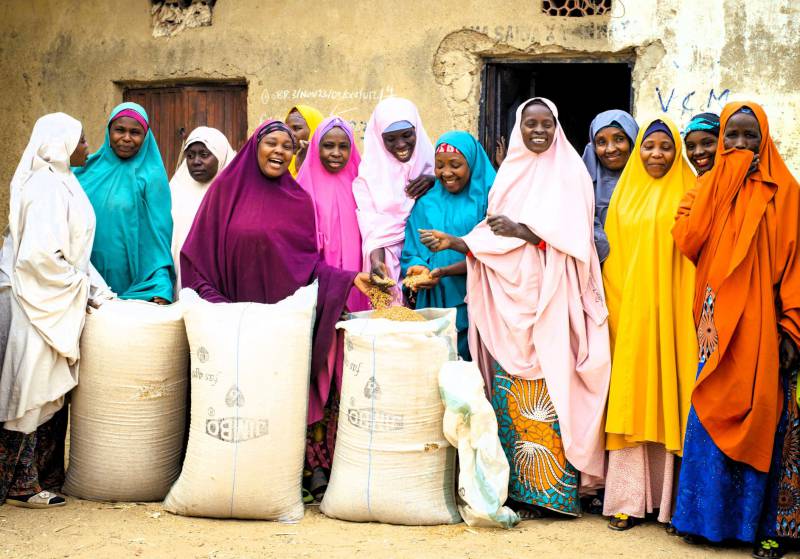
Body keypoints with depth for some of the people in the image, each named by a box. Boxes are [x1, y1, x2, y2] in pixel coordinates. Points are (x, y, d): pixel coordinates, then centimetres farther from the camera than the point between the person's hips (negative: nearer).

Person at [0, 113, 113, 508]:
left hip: (57, 303, 10)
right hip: (39, 301, -10)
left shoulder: (60, 183, 13)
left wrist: (94, 290, 10)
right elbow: (40, 254, -24)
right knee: (32, 392, -2)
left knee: (52, 393, 14)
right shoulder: (47, 187, -16)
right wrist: (82, 286, -13)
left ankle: (46, 476, 23)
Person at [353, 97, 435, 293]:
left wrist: (435, 181, -9)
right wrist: (376, 260, -30)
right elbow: (372, 223, -13)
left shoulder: (431, 160, 5)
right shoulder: (371, 171, -3)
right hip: (389, 260, -2)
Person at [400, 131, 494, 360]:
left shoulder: (488, 199, 0)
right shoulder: (426, 204, 11)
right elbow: (412, 252, 7)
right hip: (434, 302, 3)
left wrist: (445, 272, -20)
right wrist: (418, 268, -16)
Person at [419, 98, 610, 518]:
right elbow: (491, 240, 12)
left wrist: (520, 230, -17)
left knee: (550, 385, -7)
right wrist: (453, 243, -2)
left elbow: (572, 235, -8)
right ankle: (515, 486, 8)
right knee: (510, 388, 1)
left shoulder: (569, 172, 3)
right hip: (510, 296, 4)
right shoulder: (509, 176, 16)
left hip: (551, 299, -4)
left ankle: (549, 487, 0)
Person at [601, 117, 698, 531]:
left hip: (669, 310, -2)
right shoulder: (625, 192, 12)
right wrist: (612, 301, 2)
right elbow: (612, 250, 11)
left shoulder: (687, 192, 3)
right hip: (628, 307, 3)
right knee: (630, 397, 1)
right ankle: (629, 498, 5)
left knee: (667, 395, -1)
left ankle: (668, 495, 8)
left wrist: (692, 307, -12)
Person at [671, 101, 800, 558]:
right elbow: (687, 241, -5)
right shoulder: (710, 187, 11)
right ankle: (711, 517, 14)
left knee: (759, 420, 0)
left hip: (760, 324, -2)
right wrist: (722, 181, -5)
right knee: (713, 418, 4)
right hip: (718, 323, 2)